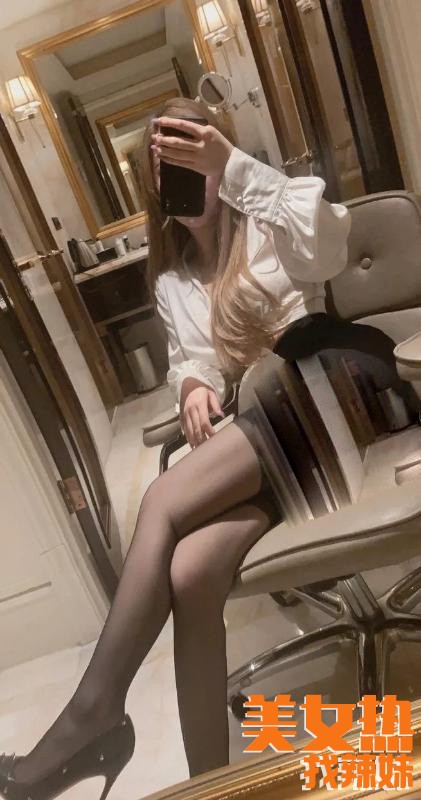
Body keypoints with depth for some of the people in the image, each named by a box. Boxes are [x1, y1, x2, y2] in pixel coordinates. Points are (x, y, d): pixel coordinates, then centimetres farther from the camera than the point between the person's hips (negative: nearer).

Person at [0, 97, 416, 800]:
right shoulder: (171, 280, 26)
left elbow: (327, 246, -11)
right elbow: (188, 362, 19)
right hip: (245, 443, 4)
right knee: (189, 573, -24)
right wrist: (193, 385, -6)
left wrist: (235, 165, -16)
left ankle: (95, 710, -13)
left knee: (162, 502, -27)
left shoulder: (267, 227, 12)